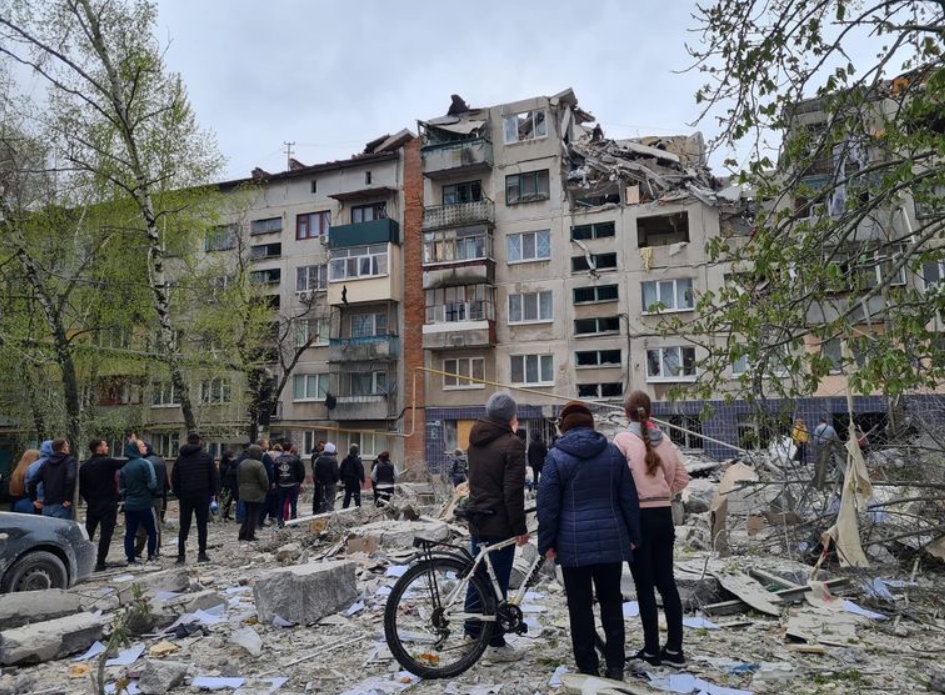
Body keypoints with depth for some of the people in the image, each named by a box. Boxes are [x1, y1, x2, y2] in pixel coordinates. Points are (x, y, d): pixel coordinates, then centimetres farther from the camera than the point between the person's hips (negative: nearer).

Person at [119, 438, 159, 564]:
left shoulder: (124, 467, 6)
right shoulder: (145, 463, -13)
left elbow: (121, 488, 9)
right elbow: (152, 484, -17)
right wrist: (158, 492, 1)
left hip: (129, 505, 5)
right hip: (145, 504, -5)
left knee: (130, 533, 10)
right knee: (152, 531, 8)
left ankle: (130, 558, 11)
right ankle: (151, 556, 6)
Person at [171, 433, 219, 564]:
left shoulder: (180, 458, 6)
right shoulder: (206, 457, -4)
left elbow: (174, 480, 8)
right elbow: (214, 477, -5)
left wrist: (179, 495, 15)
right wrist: (211, 493, 6)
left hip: (185, 496, 3)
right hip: (202, 496, -3)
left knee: (184, 527, 9)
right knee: (202, 526, 3)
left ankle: (181, 555, 7)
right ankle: (202, 554, 2)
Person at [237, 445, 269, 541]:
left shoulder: (242, 463, 7)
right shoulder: (258, 465, -18)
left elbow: (238, 478, 14)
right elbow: (264, 479, -17)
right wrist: (266, 489, 0)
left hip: (244, 493, 7)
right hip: (256, 493, -7)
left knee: (247, 513, 17)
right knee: (253, 514, 1)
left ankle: (242, 533, 17)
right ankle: (250, 535, 4)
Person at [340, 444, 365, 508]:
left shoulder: (345, 459, 4)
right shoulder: (357, 460, -14)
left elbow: (341, 470, 9)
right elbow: (360, 470, -16)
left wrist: (342, 479, 17)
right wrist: (362, 480, -12)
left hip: (347, 480, 6)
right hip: (355, 480, -5)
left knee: (347, 494, 14)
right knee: (357, 495, 0)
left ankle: (345, 507, 14)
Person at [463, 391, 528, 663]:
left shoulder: (475, 442, 8)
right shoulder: (512, 444, -15)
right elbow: (513, 491, -19)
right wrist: (520, 527, -12)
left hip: (477, 520, 7)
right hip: (500, 523, -7)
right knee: (497, 582, 0)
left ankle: (472, 632, 28)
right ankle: (496, 644, 9)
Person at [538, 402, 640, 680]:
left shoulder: (556, 457, -6)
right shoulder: (613, 452, 4)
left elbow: (548, 505, -7)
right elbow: (629, 498, 7)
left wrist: (547, 543, 0)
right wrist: (633, 535, 15)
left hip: (573, 543, -3)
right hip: (611, 540, 3)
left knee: (580, 606, 7)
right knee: (611, 601, 14)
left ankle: (588, 667, 13)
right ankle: (615, 666, 17)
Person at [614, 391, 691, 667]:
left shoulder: (623, 440, -11)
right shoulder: (665, 441, 5)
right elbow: (682, 478, 11)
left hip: (638, 516, -5)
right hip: (664, 515, 5)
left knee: (644, 585, 4)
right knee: (666, 582, 13)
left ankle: (652, 650, 13)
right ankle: (674, 649, 19)